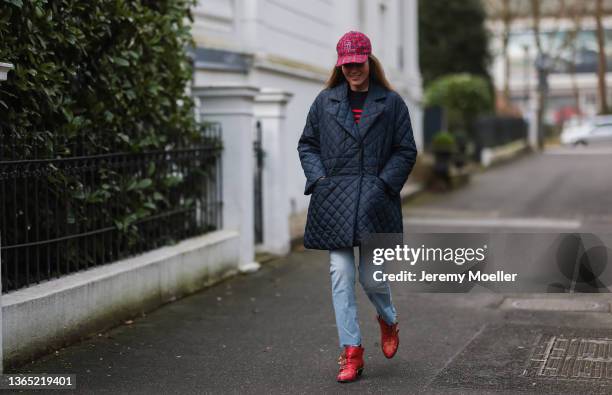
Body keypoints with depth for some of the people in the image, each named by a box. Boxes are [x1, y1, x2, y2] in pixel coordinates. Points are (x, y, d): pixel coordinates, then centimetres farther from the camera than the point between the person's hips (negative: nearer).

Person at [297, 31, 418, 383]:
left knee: (371, 276, -1)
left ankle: (389, 320, 34)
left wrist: (384, 183, -7)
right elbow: (307, 145, 14)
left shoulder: (391, 103, 3)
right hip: (335, 201, 2)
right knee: (342, 276, -3)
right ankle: (352, 354, 3)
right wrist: (318, 179, 0)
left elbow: (406, 151, 4)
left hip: (375, 202, -2)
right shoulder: (325, 101, 9)